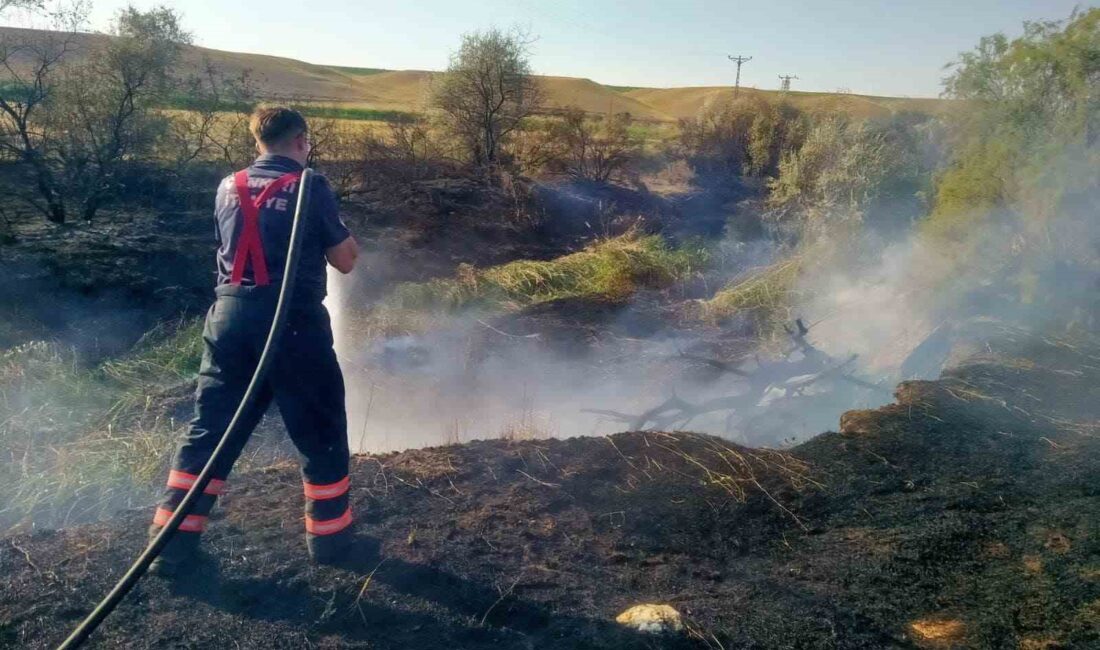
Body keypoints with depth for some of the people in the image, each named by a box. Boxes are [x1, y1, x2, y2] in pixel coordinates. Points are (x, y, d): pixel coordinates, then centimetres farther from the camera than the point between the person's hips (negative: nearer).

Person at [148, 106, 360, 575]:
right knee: (321, 434, 11)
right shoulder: (311, 187, -5)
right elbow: (346, 261, -1)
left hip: (230, 319, 5)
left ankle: (173, 543, 18)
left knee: (208, 431, 14)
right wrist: (346, 236, 19)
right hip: (294, 324, -4)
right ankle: (329, 536, 22)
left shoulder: (228, 189, 10)